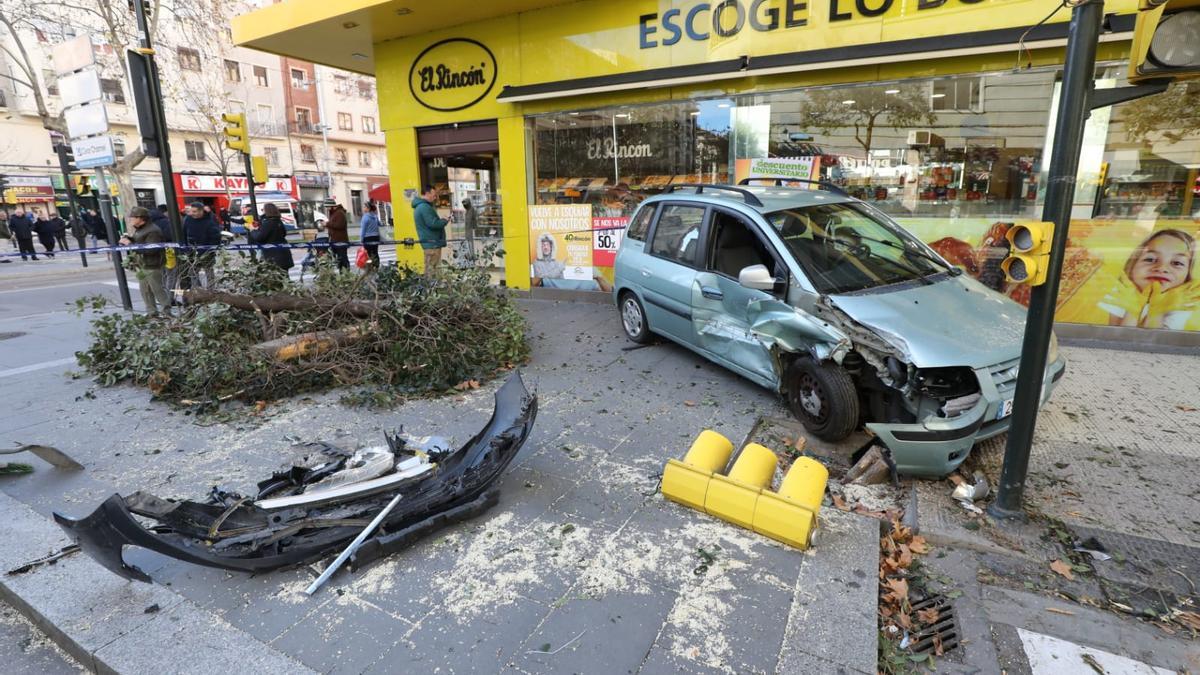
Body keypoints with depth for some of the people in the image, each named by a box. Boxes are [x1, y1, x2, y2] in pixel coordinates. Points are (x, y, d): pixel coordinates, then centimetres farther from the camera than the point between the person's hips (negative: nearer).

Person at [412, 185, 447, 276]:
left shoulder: (420, 206, 18)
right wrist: (444, 221, -6)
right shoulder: (425, 207, -16)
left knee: (429, 269, 13)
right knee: (431, 269, -9)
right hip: (432, 243, -11)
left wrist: (441, 221, 10)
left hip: (429, 243, 11)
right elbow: (433, 223, -22)